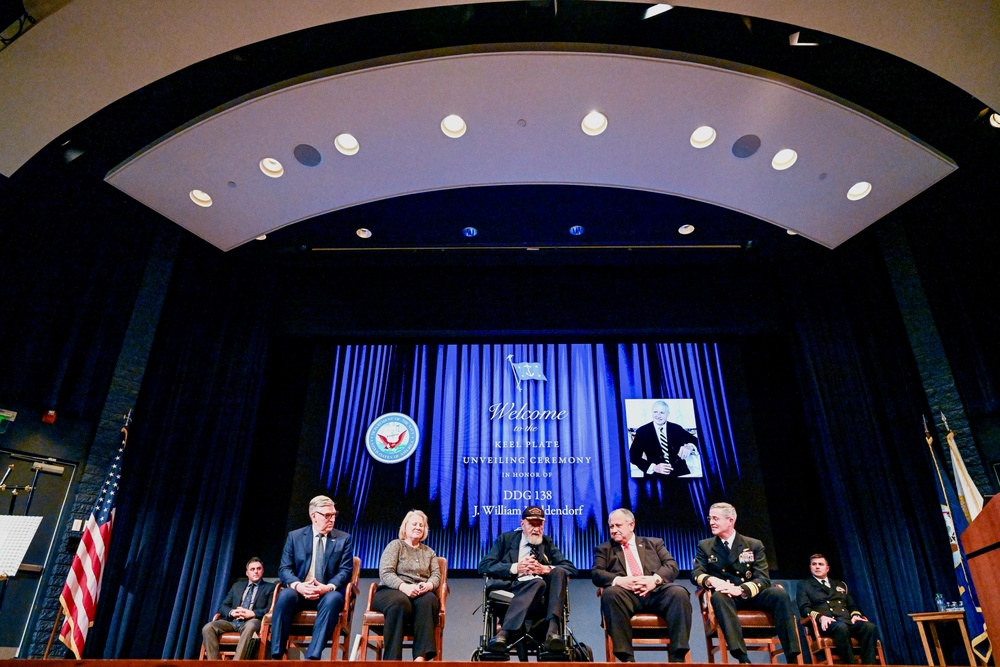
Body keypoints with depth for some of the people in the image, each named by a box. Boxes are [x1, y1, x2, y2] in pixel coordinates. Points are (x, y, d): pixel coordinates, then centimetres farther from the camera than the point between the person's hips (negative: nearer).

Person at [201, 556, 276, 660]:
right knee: (208, 628, -24)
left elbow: (271, 609, 1)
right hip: (232, 621, 4)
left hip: (251, 621, -4)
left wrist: (253, 613, -14)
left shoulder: (269, 587, 13)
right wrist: (231, 612, -5)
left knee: (250, 626, -40)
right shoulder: (237, 586, 26)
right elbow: (222, 606, 19)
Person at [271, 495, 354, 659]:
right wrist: (298, 585, -21)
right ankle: (276, 656, -26)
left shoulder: (344, 539, 6)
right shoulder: (294, 536, 8)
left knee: (333, 599, -35)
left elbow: (345, 571, -2)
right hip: (300, 592, 1)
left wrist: (328, 587, -23)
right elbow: (284, 569, 1)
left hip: (328, 593, -1)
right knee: (284, 595, -32)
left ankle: (313, 657, -38)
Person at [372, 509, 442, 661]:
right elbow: (385, 573, -7)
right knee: (399, 602, -39)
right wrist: (404, 586, -25)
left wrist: (428, 585, -18)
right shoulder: (395, 545, 8)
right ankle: (392, 658, -35)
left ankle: (421, 657, -40)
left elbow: (436, 576, 8)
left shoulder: (429, 552, 21)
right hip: (392, 591, -3)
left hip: (420, 594, 3)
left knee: (429, 600, -34)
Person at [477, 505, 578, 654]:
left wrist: (545, 569, -8)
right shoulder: (506, 539, 17)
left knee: (558, 572, -27)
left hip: (541, 596, 3)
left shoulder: (548, 543, 23)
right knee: (538, 583, -34)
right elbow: (484, 566, 3)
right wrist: (515, 568, -10)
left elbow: (571, 568, 11)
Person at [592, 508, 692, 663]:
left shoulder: (654, 543, 25)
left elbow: (672, 566, 10)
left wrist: (655, 579, -12)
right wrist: (619, 580, -15)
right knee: (610, 593, -35)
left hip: (657, 591, 1)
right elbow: (596, 574, 7)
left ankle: (678, 657, -26)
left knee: (679, 592, -31)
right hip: (626, 593, -1)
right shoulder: (604, 549, 23)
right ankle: (626, 657, -30)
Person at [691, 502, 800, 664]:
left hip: (751, 596, 1)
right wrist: (711, 580, -28)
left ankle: (792, 658, -26)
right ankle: (742, 658, -44)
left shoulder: (754, 545, 5)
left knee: (779, 592, -29)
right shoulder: (704, 546, 7)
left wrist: (741, 589, -27)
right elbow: (696, 573, -3)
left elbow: (763, 578, -6)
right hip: (726, 598, -1)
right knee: (718, 596, -36)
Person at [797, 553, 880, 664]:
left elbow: (852, 605, 25)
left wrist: (855, 615, 1)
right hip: (826, 624, -5)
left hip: (847, 621, 5)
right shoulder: (804, 586, 17)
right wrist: (820, 617, -16)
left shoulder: (840, 584, 32)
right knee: (841, 627, -39)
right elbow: (804, 609, 4)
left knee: (870, 627, -27)